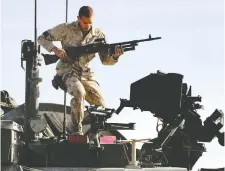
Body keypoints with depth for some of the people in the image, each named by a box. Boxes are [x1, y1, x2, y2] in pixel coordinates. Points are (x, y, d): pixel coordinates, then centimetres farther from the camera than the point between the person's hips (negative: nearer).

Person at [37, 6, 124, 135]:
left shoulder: (98, 34, 0)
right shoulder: (66, 29, -7)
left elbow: (105, 60, -1)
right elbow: (42, 38, -1)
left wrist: (115, 56, -25)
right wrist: (55, 49, -20)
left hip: (86, 74, 4)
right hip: (67, 71, -4)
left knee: (101, 106, -12)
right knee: (79, 93, -35)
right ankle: (77, 129, -22)